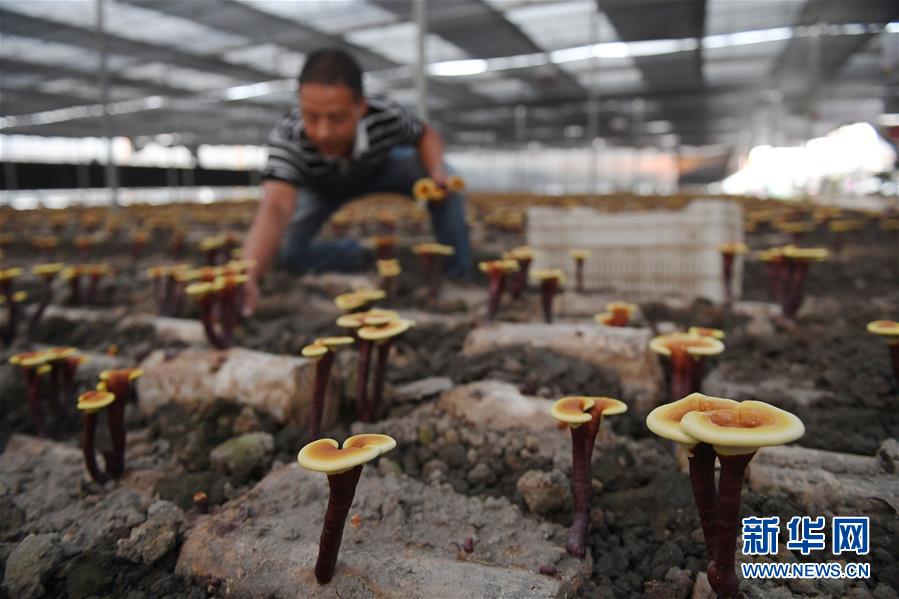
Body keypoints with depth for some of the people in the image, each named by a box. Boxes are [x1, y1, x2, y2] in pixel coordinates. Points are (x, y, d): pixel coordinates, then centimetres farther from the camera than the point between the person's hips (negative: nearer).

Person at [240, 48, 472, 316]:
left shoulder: (387, 115, -36)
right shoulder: (286, 136, -44)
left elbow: (425, 134, -13)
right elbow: (275, 208, -56)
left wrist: (436, 170, -34)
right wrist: (248, 276, -73)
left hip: (379, 168, 0)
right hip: (320, 186, 0)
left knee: (446, 183, -24)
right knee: (284, 253, -18)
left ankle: (459, 277, -7)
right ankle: (356, 254, 10)